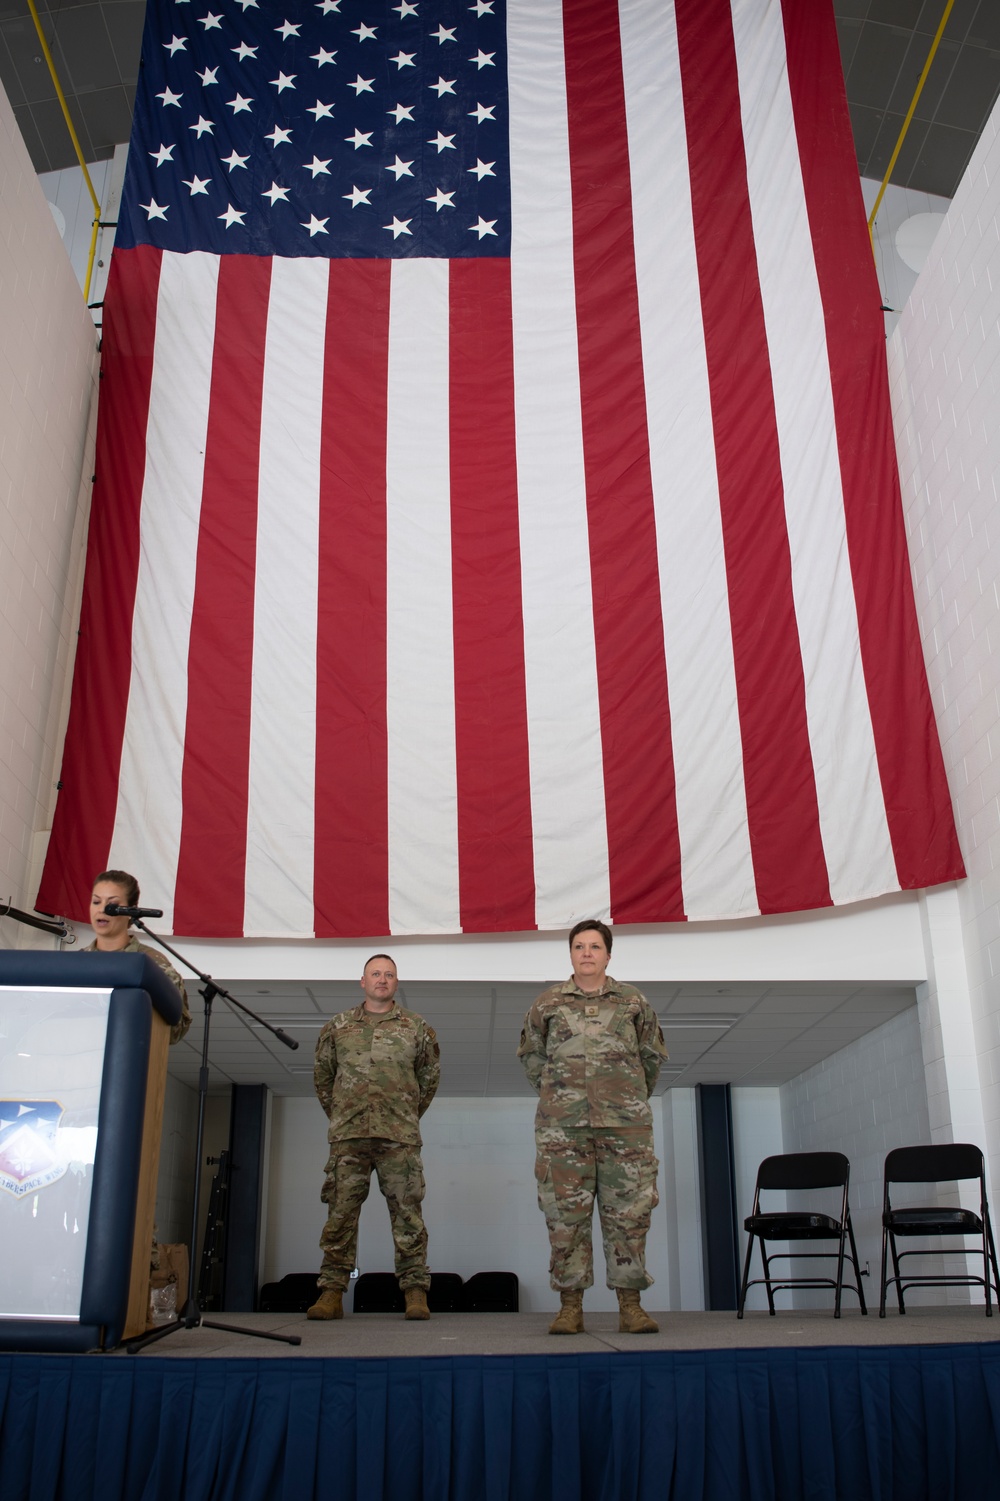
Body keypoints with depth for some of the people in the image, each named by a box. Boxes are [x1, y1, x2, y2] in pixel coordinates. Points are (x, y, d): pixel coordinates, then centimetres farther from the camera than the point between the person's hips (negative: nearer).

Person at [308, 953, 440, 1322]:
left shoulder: (416, 1027, 9)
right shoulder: (337, 1027, 11)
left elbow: (430, 1075, 18)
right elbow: (322, 1075, 20)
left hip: (399, 1136, -1)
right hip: (348, 1136, 1)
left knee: (407, 1213, -1)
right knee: (340, 1212, 1)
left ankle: (415, 1292, 5)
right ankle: (331, 1293, 7)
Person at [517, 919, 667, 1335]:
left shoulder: (634, 1001, 8)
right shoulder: (548, 1002, 7)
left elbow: (652, 1055, 18)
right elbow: (530, 1054, 17)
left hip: (625, 1124, 0)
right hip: (562, 1126, 0)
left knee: (629, 1212, 1)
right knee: (565, 1214, 1)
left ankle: (630, 1304, 8)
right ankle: (570, 1306, 8)